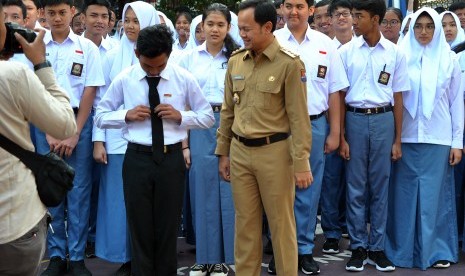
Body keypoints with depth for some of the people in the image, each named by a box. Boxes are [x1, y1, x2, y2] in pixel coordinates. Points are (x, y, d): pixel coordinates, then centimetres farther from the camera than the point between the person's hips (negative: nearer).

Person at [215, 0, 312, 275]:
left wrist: (301, 163, -13)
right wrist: (223, 152, 14)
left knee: (281, 224, 6)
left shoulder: (290, 63, -10)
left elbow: (299, 117, -11)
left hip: (274, 151, -5)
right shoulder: (235, 61, 6)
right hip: (239, 151, 5)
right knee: (245, 223, 13)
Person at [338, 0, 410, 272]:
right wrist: (341, 137, -2)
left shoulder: (395, 53, 1)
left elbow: (398, 98, 5)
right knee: (356, 187, 5)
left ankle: (377, 247, 17)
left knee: (380, 187, 7)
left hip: (383, 120, 0)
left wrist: (398, 140, 3)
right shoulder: (346, 51, 0)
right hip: (354, 119, 0)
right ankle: (358, 247, 16)